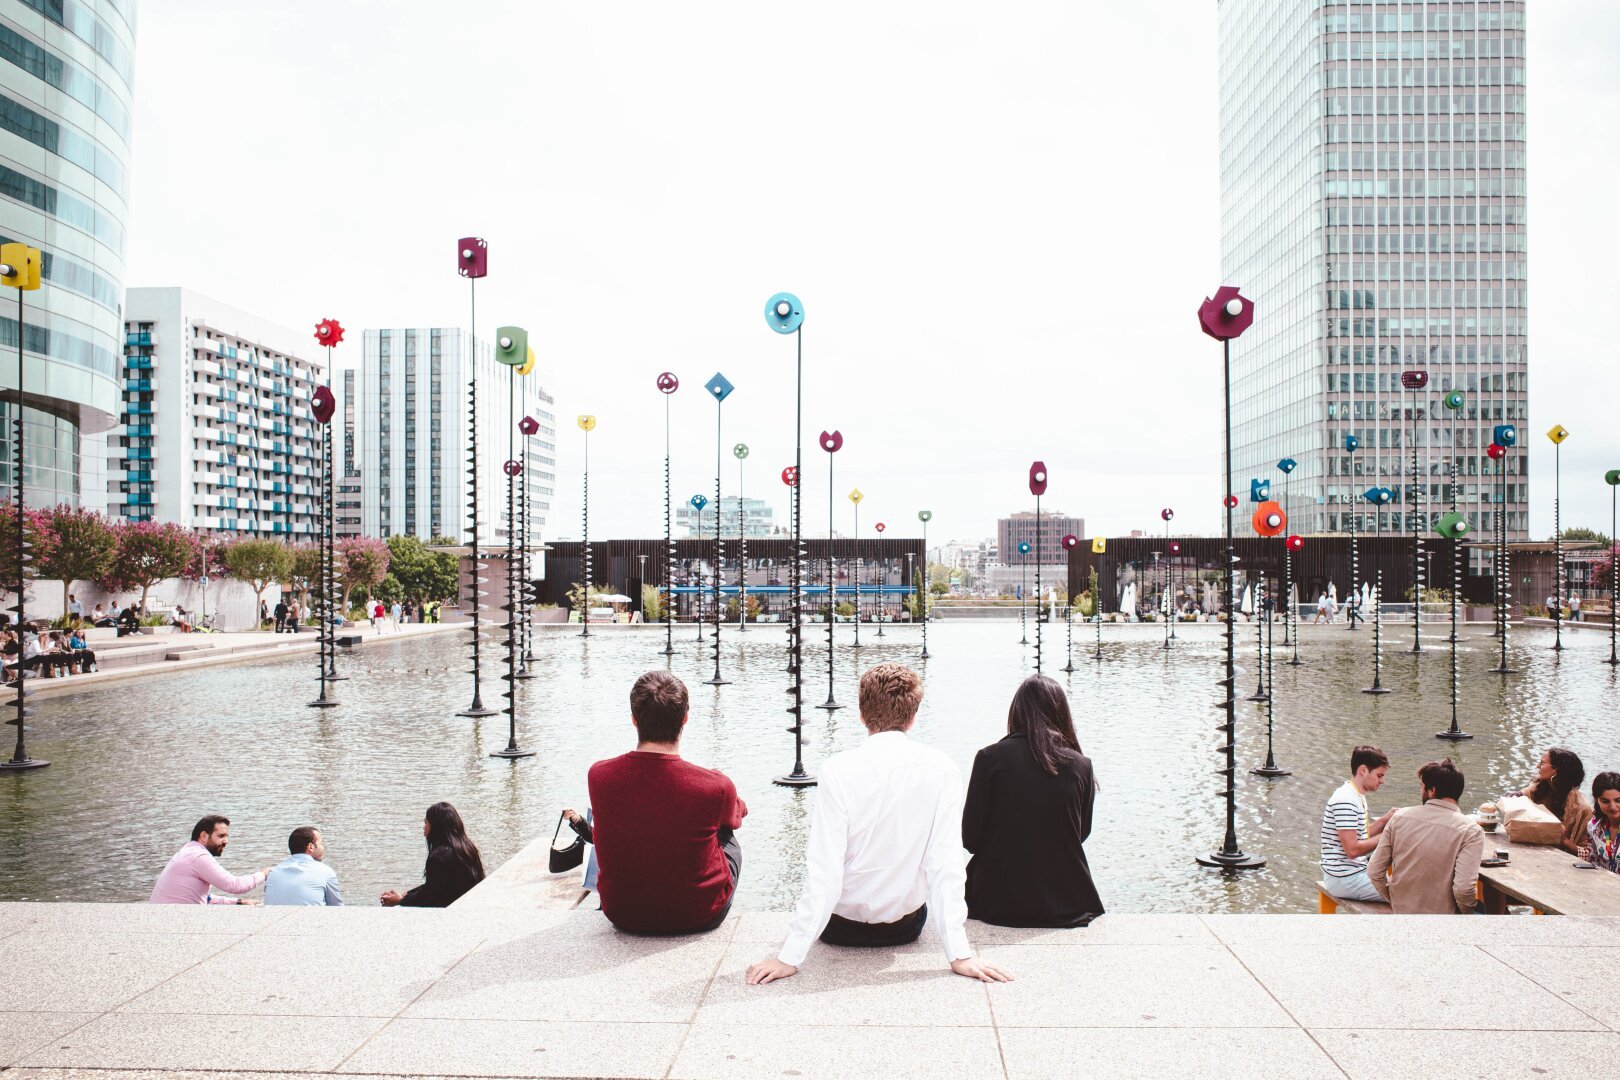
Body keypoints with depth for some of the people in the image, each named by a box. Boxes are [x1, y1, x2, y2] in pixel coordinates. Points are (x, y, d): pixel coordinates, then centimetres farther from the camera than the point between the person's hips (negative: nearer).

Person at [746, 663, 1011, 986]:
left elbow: (823, 870, -24)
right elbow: (946, 862, -19)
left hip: (841, 928, -2)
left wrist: (790, 956, -20)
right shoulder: (941, 769, -16)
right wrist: (959, 954, -15)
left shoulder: (837, 770, -22)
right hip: (906, 925, 2)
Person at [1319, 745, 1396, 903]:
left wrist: (1385, 820, 5)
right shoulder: (1346, 801, -20)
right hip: (1345, 879, -10)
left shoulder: (1357, 796, 13)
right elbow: (1352, 849, -23)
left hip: (1354, 870, 10)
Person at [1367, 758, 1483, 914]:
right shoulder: (1470, 831, -15)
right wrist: (1466, 910, -2)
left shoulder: (1400, 817, -4)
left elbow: (1374, 872, -2)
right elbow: (1463, 888, -23)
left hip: (1399, 912, 5)